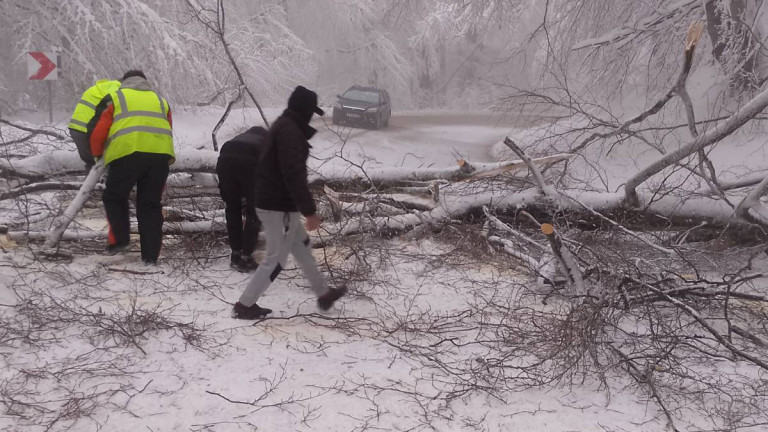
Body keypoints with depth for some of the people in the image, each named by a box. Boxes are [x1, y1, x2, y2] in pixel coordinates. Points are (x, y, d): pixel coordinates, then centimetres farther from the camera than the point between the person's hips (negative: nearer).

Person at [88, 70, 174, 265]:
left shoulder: (114, 97, 19)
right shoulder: (160, 101, 30)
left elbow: (97, 131, 13)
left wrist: (98, 153, 31)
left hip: (127, 153, -3)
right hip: (160, 154, 3)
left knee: (114, 197, 18)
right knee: (150, 205, 11)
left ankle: (119, 239, 7)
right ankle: (150, 255, 10)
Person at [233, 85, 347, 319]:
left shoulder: (283, 125, 14)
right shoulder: (289, 130, -20)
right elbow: (293, 174, -28)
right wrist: (309, 210, -26)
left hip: (272, 202, 11)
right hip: (280, 207, -11)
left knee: (302, 247, 20)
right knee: (276, 259, 0)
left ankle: (323, 294, 33)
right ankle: (245, 305, 8)